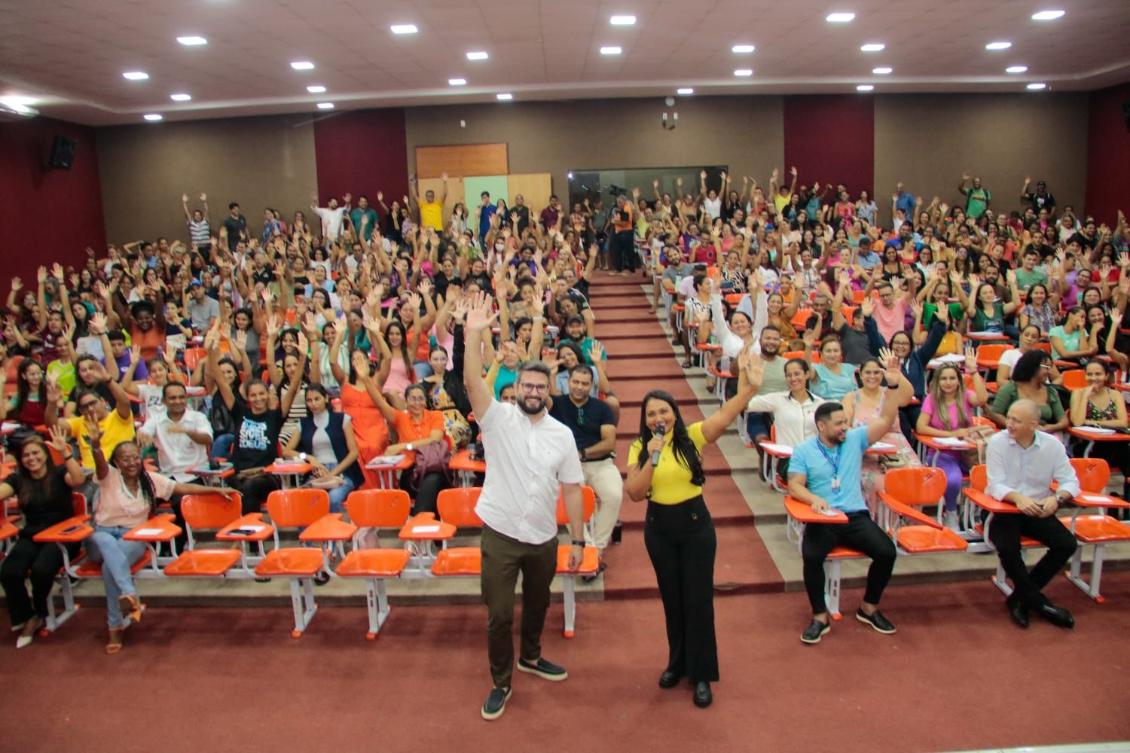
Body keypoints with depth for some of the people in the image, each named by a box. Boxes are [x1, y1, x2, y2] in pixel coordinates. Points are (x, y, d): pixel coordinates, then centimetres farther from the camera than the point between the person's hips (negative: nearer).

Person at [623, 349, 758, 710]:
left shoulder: (692, 437, -10)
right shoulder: (639, 448, -4)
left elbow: (725, 416, -27)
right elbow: (634, 493, -13)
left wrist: (748, 386, -43)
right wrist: (652, 458, -24)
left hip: (696, 524, -2)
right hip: (659, 528, 2)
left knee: (698, 600, 4)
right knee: (672, 600, 15)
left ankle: (702, 674, 19)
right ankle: (677, 662, 34)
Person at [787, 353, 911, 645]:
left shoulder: (855, 439, 8)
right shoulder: (803, 450, 3)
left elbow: (886, 420, 0)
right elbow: (794, 485, -4)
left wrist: (894, 384, -11)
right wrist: (814, 499, -25)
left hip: (856, 515, 3)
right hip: (822, 518, -3)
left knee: (886, 551, -19)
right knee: (812, 556, -30)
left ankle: (869, 608, 7)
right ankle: (820, 617, -10)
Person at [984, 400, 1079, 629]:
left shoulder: (1052, 445, -4)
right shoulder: (997, 442, -12)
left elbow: (1070, 481, -3)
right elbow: (996, 486, -15)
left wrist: (1057, 498, -25)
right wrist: (1018, 498, -36)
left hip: (1037, 511, 3)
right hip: (1003, 509, -3)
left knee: (1067, 544, -17)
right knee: (1007, 548, -29)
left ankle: (1021, 598, -3)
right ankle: (1037, 601, -2)